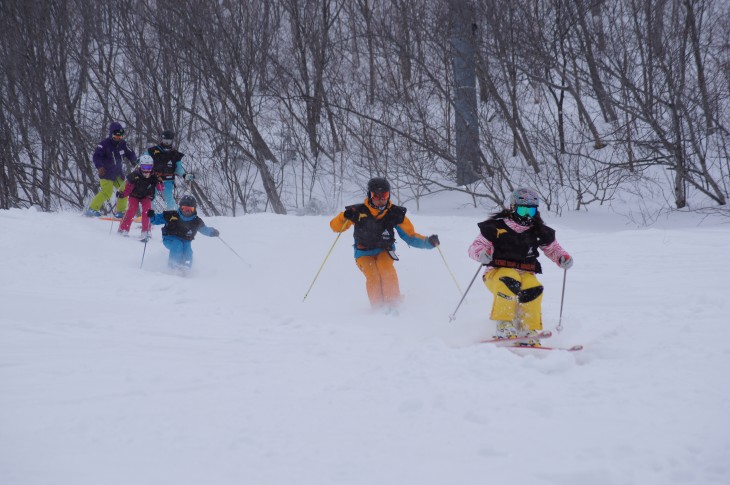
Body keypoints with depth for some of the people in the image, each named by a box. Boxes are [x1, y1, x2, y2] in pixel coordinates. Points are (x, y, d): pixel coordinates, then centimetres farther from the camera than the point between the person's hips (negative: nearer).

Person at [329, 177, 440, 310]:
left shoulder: (395, 214, -10)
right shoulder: (359, 212, -15)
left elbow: (410, 236, -4)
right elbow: (335, 227, -12)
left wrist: (428, 242, -21)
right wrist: (344, 217, -34)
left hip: (384, 251, 1)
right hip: (364, 253, -1)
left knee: (386, 269, -31)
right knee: (372, 276, -28)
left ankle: (393, 304, -23)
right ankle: (378, 308, -12)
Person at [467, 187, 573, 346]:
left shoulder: (539, 231, 11)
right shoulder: (496, 226, -1)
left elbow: (553, 248, 24)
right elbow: (475, 247, -1)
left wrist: (563, 258, 1)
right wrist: (481, 254, -25)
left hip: (525, 274, 3)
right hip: (497, 273, -3)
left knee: (533, 290, -32)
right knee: (509, 282, -38)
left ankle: (529, 333, -20)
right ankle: (503, 327, -35)